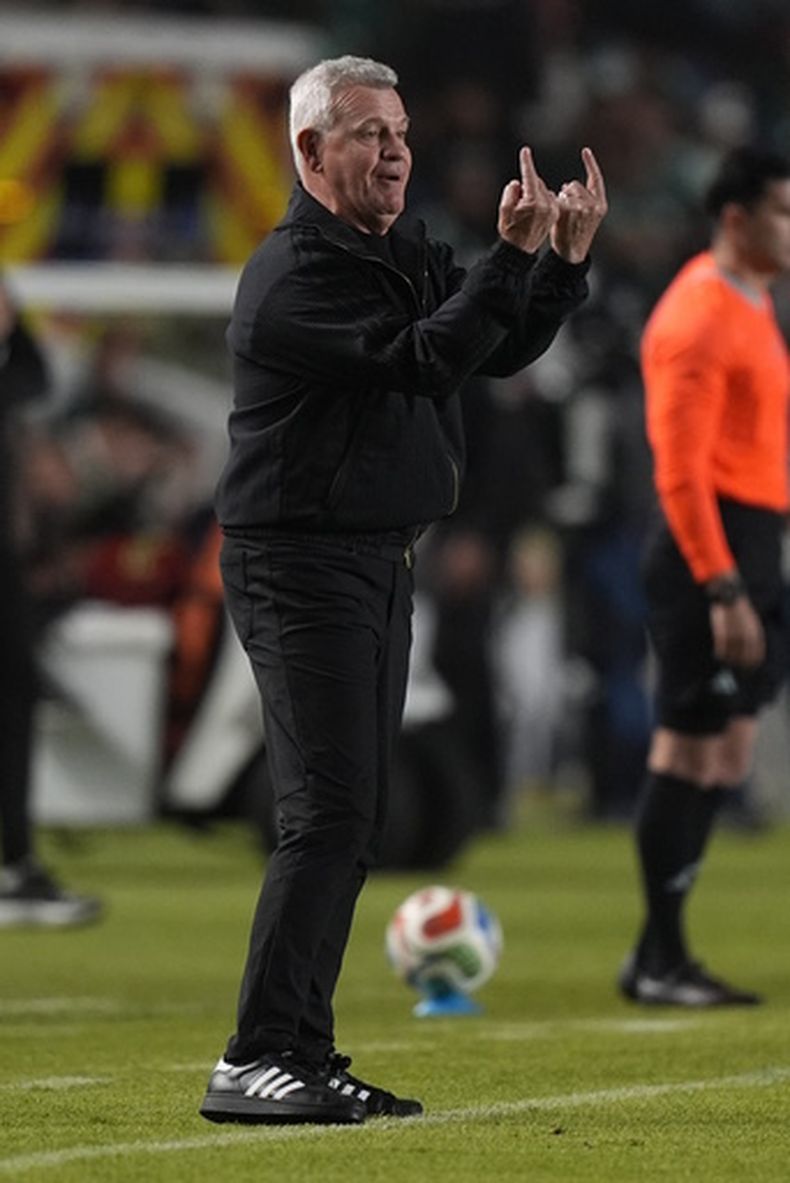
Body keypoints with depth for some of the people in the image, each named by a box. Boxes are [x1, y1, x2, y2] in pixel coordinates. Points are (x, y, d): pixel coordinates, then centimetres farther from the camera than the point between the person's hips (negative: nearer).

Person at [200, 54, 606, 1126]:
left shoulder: (406, 258, 14)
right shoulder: (297, 272, -15)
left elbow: (500, 350, 12)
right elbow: (423, 358, -25)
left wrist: (566, 256, -2)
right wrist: (514, 252, -26)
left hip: (384, 566, 10)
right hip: (299, 564, -9)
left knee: (354, 821, 9)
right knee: (327, 811, -16)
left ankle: (303, 1057, 13)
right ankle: (254, 1064, -18)